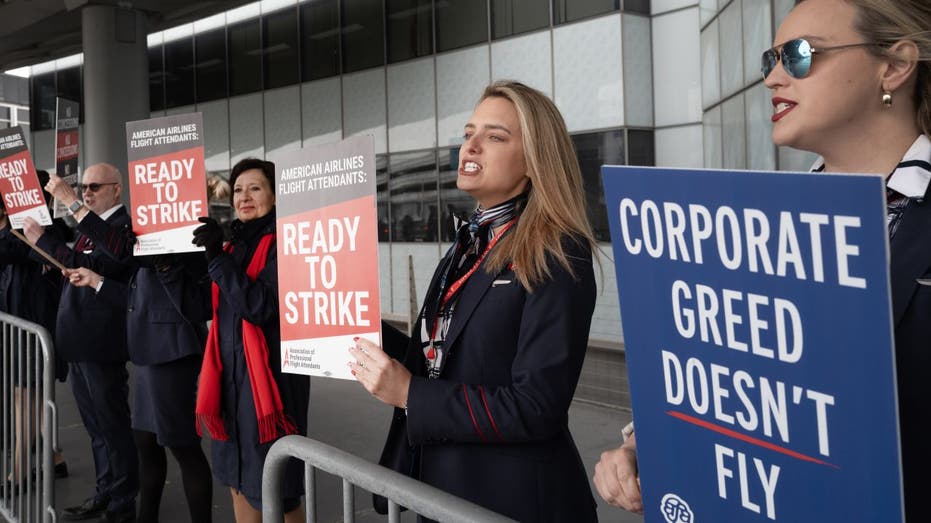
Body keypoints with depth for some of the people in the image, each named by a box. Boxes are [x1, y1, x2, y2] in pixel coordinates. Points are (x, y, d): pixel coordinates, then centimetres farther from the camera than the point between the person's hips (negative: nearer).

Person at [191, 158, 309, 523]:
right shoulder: (235, 243, 12)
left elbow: (259, 306, -21)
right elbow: (213, 308, 15)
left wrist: (217, 258, -23)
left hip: (268, 375, -8)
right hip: (229, 374, 8)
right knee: (238, 483, 16)